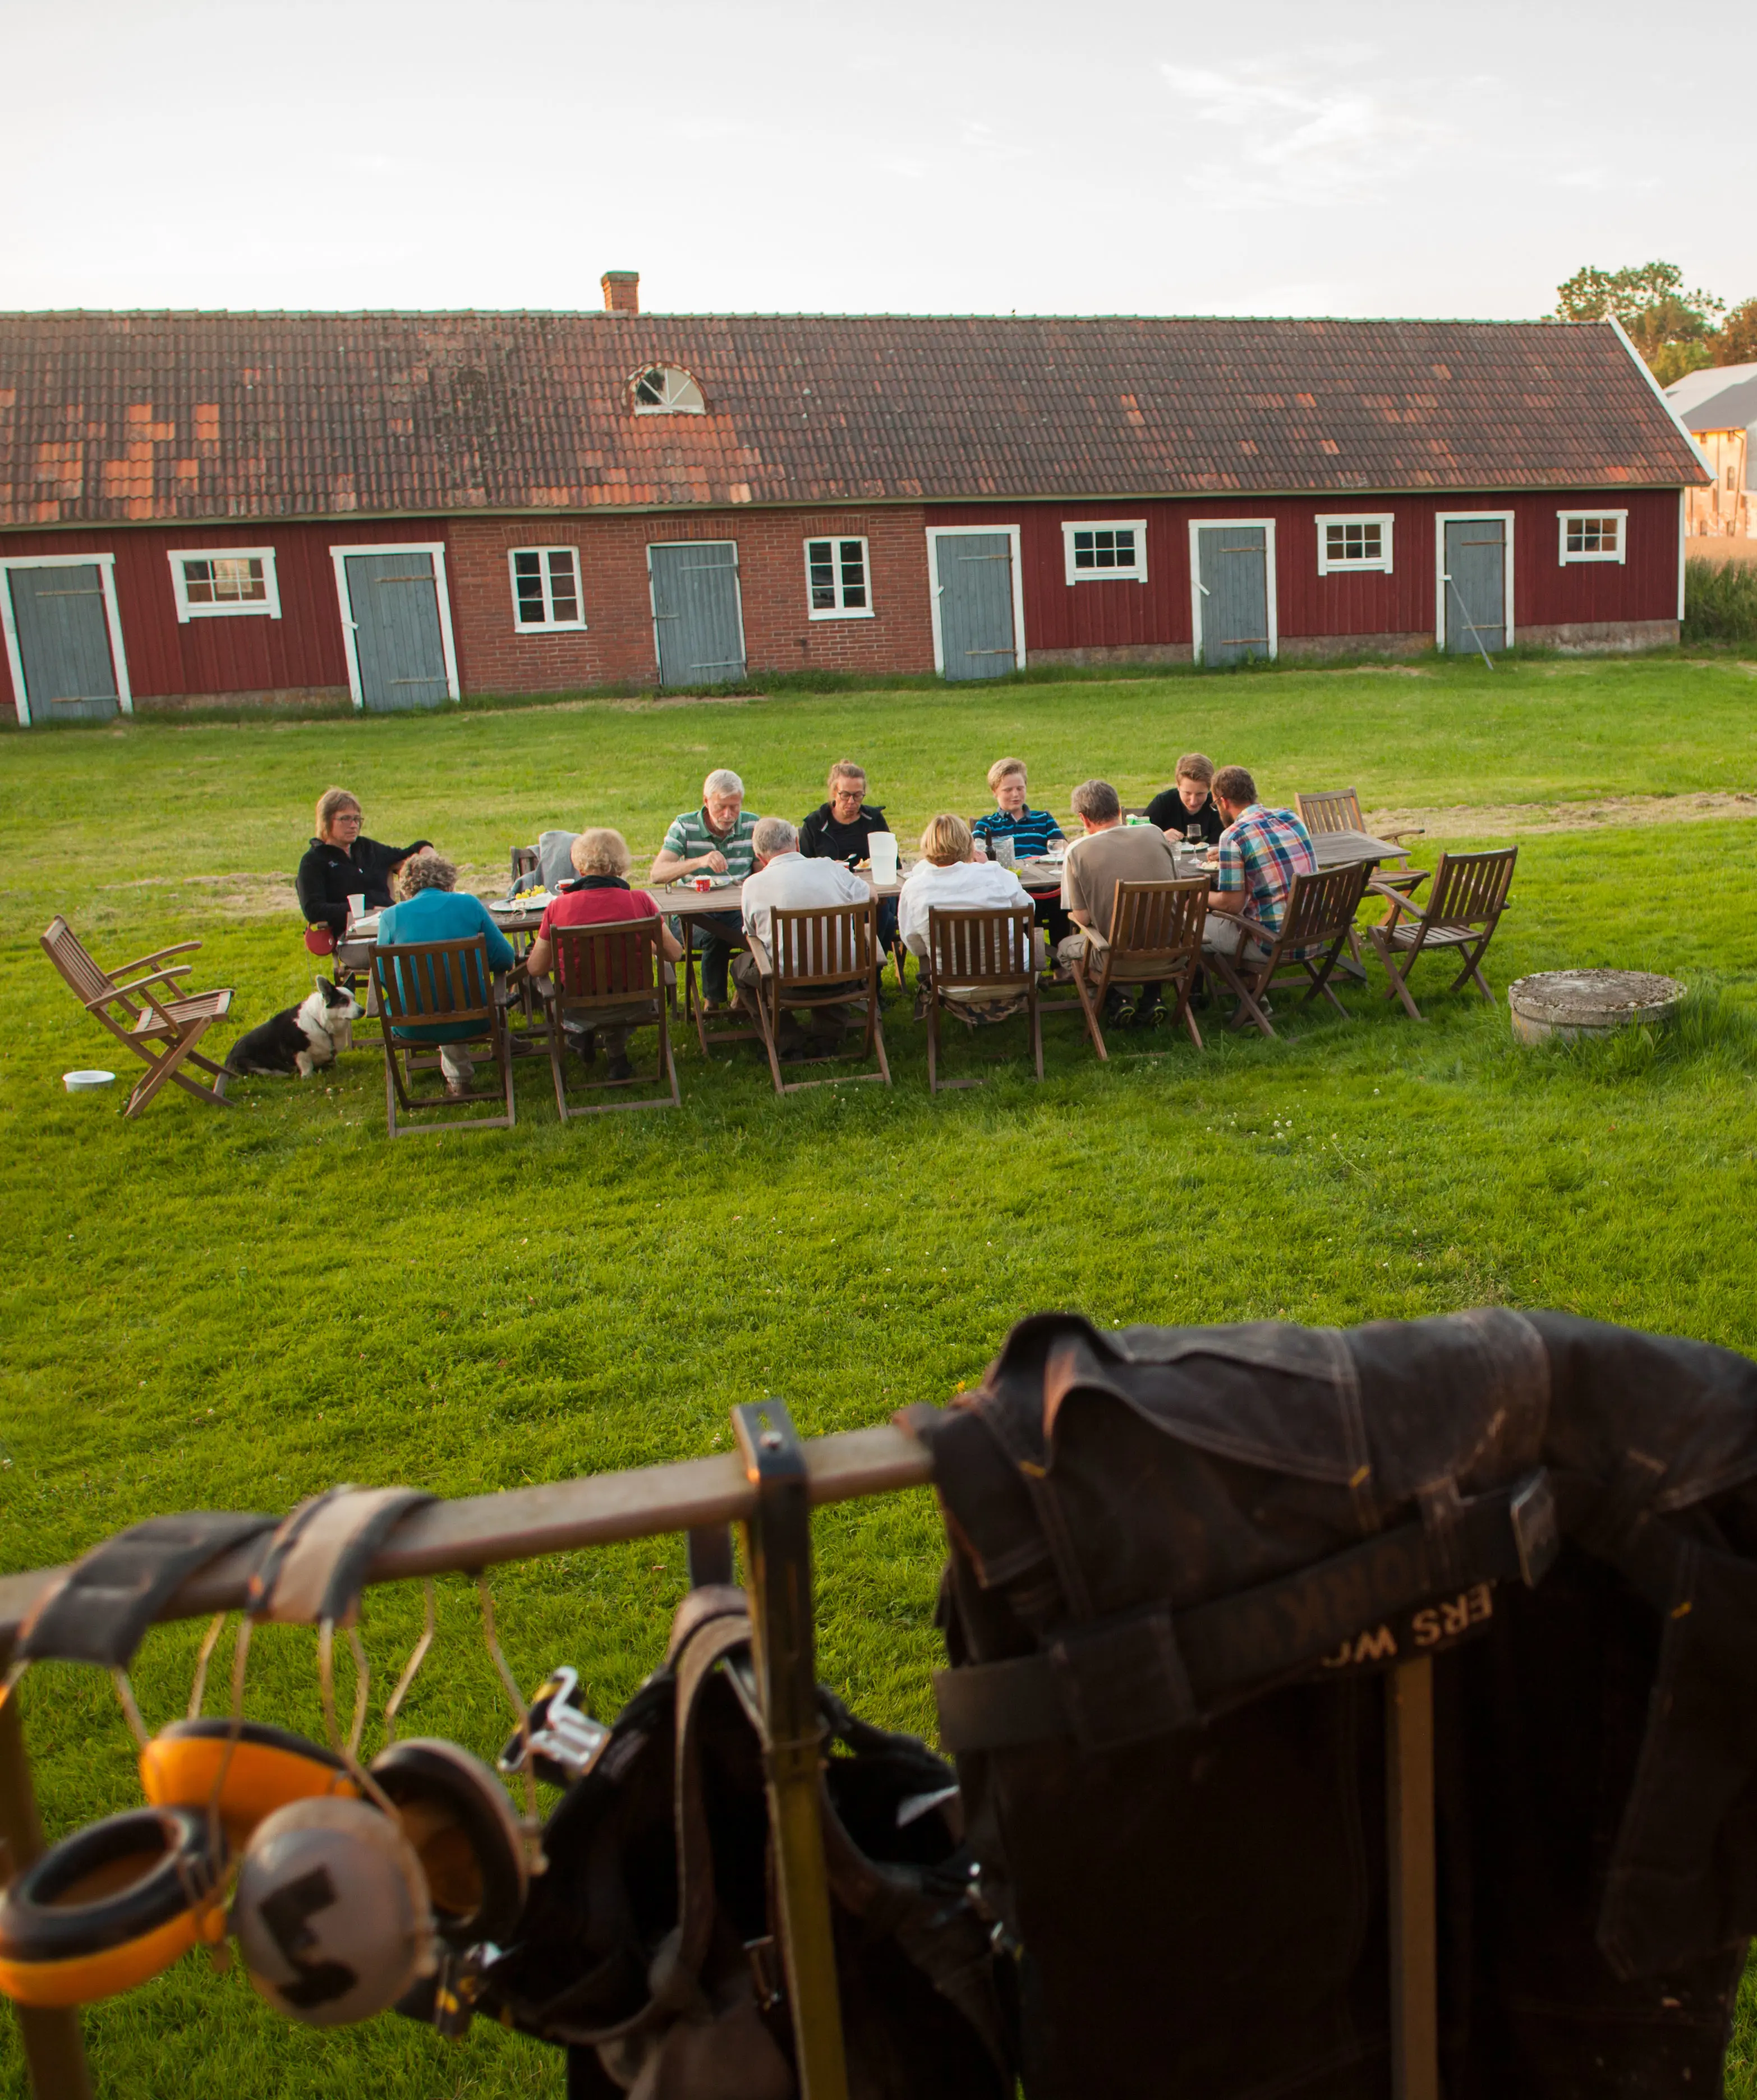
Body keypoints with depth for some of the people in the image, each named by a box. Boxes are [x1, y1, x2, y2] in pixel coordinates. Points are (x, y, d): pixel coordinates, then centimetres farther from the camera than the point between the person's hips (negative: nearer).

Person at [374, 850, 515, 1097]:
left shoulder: (391, 915, -2)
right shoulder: (469, 905, -2)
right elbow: (505, 959, 2)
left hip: (413, 1028, 0)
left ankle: (458, 1077, 46)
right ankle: (459, 1075, 46)